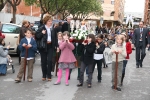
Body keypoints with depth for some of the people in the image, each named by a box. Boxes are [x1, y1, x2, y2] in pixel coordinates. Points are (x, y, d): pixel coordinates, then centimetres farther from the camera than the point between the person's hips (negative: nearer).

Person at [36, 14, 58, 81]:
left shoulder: (53, 29, 9)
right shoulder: (41, 28, -1)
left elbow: (55, 38, 13)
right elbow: (37, 36, -1)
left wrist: (56, 46, 7)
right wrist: (42, 33, -18)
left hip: (50, 46, 2)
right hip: (43, 46, -1)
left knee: (50, 61, -5)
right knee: (43, 61, 5)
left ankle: (49, 76, 4)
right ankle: (44, 76, 17)